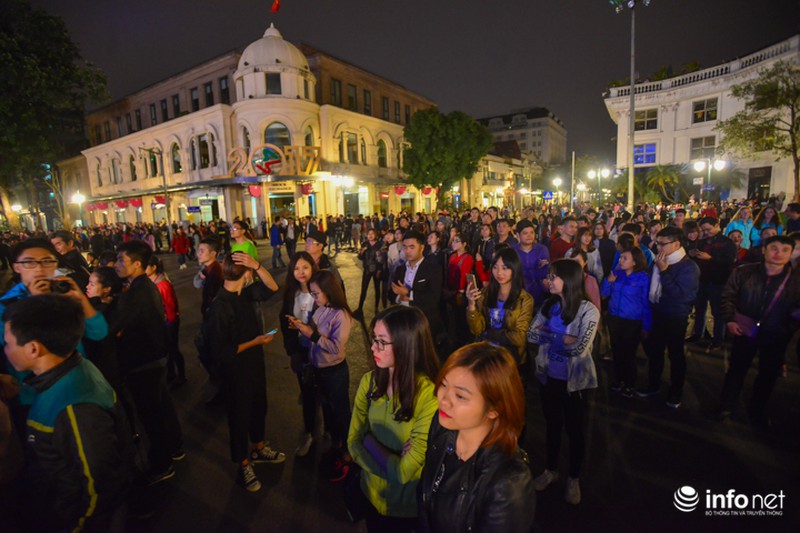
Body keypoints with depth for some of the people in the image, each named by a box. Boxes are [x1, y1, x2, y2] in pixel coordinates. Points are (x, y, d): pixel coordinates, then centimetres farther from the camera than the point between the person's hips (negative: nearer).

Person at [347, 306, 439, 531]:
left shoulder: (430, 396, -31)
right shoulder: (369, 381, -13)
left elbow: (405, 471, -27)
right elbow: (354, 441, -8)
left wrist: (370, 441, -16)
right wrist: (394, 463, -21)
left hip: (409, 505, -4)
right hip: (372, 493, 4)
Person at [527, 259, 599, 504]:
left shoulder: (588, 310, -19)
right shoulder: (549, 305, -2)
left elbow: (580, 349, -25)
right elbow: (531, 334, -9)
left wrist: (550, 337, -15)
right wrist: (562, 338, -21)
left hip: (573, 380, -4)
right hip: (548, 376, 5)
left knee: (574, 429, 15)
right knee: (552, 425, 21)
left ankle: (574, 479, 38)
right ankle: (551, 470, 43)